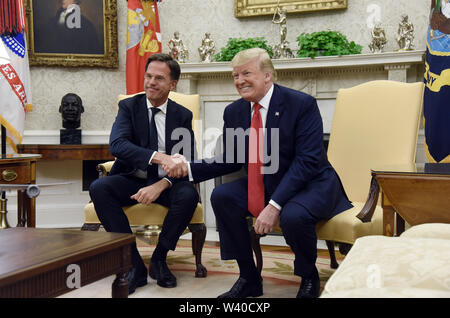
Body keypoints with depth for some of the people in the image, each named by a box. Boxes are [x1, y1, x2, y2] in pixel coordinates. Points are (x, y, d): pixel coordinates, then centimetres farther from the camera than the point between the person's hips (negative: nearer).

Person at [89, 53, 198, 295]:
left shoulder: (183, 115, 3)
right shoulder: (129, 107, 0)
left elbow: (187, 161, -4)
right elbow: (116, 145, -19)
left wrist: (160, 185, -25)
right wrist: (157, 157, -37)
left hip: (165, 182, 0)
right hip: (131, 179, 0)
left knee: (188, 195, -31)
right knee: (98, 188, -28)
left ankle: (159, 258, -9)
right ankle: (134, 264, -22)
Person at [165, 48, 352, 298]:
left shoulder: (302, 104, -16)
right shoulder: (234, 112, 3)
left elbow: (307, 161, -23)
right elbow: (231, 161, 8)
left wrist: (275, 205, -31)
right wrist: (189, 168, -10)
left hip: (311, 184, -6)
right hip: (265, 185, 6)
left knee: (293, 215, -35)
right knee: (222, 196, -14)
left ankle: (309, 278, -1)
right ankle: (249, 279, 0)